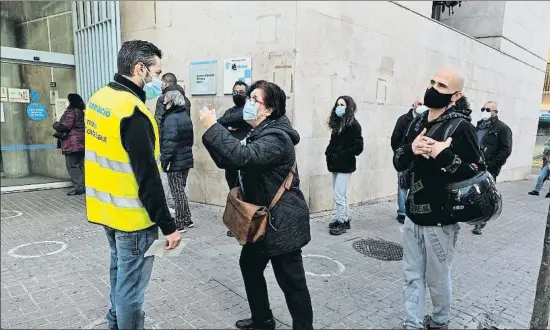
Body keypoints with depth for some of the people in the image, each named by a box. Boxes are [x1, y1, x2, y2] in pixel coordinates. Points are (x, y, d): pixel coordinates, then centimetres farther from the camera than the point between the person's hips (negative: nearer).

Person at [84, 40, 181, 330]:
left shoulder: (99, 99, 5)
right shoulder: (132, 110, -24)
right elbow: (147, 177, -25)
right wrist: (168, 225, -19)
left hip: (108, 208, 10)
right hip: (132, 216, -9)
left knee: (120, 271, 26)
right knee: (131, 283, 7)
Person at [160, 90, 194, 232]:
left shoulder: (171, 118, -16)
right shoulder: (186, 116, 12)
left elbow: (169, 142, -24)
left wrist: (165, 159, -18)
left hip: (175, 162, -9)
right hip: (186, 159, 9)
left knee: (178, 193, -1)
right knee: (181, 191, 17)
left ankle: (180, 224, 8)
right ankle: (187, 220, 24)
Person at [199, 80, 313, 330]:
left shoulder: (276, 137, -21)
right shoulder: (259, 134, 11)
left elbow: (243, 157, -38)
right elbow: (228, 161, 9)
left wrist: (212, 127, -30)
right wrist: (211, 131, -2)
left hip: (282, 222, -10)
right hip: (262, 219, 10)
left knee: (292, 281, 2)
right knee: (249, 266, 21)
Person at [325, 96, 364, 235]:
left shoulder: (353, 124, -11)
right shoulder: (337, 123, 11)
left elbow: (358, 147, -15)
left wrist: (342, 154, -13)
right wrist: (329, 152, 0)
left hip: (345, 165, -8)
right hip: (336, 164, 8)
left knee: (339, 195, -5)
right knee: (341, 194, 15)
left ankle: (341, 223, 7)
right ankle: (345, 220, 26)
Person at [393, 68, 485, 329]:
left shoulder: (461, 127, -13)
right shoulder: (419, 122, 6)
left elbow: (479, 173, -14)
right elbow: (399, 163, 8)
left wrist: (444, 156, -26)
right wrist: (410, 149, -13)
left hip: (440, 220, -5)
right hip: (413, 215, 6)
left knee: (437, 279, 13)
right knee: (412, 276, 13)